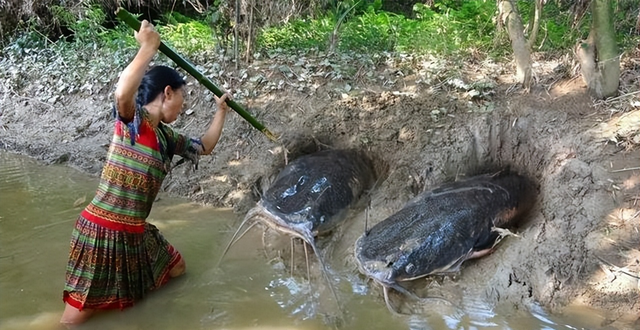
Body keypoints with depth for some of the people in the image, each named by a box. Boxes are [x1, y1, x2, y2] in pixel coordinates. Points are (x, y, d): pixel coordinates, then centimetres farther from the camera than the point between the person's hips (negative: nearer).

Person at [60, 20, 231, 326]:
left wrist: (221, 110, 27)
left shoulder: (166, 137, 9)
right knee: (75, 319, -2)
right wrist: (148, 47, -29)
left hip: (136, 232, 8)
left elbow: (205, 146, 24)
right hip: (101, 230, -8)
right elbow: (123, 93, -38)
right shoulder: (132, 120, -13)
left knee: (177, 270, 25)